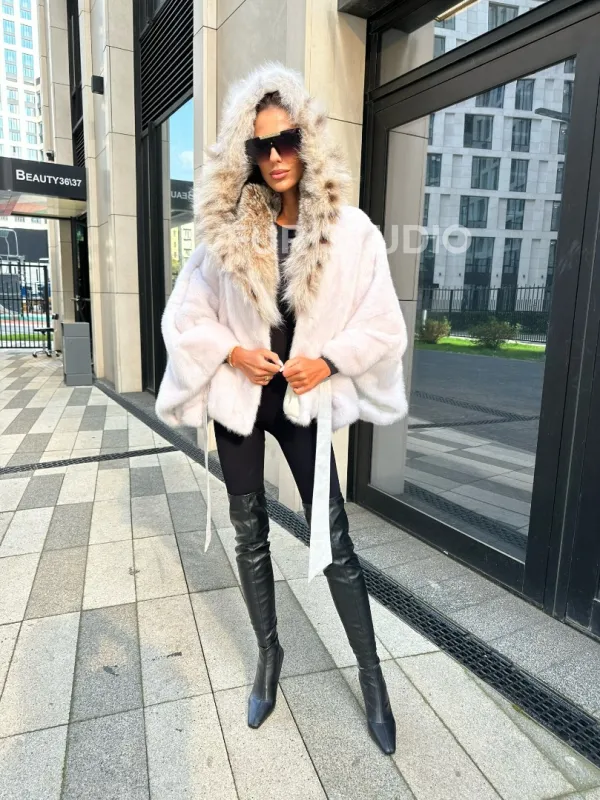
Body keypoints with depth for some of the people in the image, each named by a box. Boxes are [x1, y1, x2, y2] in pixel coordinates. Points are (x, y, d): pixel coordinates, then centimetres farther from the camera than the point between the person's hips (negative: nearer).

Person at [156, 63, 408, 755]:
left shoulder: (349, 229, -7)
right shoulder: (226, 231, -3)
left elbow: (383, 325, -4)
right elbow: (183, 315, 2)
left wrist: (328, 361, -14)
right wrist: (234, 352, -11)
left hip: (304, 403, -2)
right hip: (239, 400, 2)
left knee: (334, 540, 3)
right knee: (250, 534, 12)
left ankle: (371, 674, 24)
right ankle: (269, 655, 34)